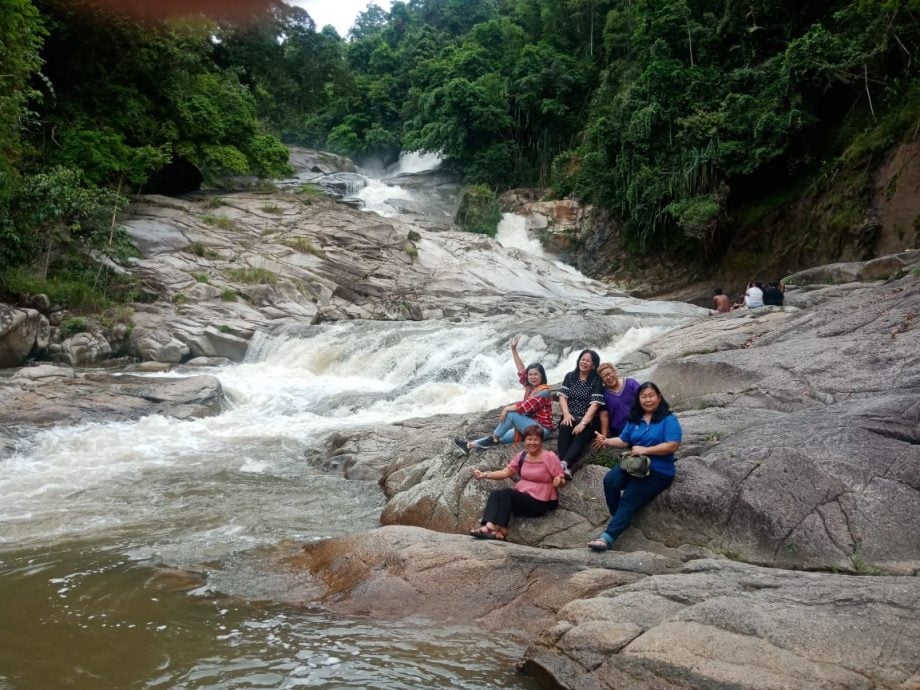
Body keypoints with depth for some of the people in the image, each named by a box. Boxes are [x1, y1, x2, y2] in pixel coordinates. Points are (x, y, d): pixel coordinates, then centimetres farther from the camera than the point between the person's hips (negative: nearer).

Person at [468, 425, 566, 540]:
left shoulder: (550, 457, -9)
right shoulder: (521, 456, 7)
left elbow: (562, 483, -6)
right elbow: (506, 472, 5)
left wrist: (559, 481, -30)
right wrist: (484, 475, -7)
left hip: (540, 503, -6)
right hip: (521, 496, 6)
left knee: (506, 492, -26)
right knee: (495, 493, -18)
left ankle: (501, 529, -25)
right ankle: (489, 526, -34)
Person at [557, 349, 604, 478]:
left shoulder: (596, 381, 0)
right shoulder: (570, 376, 12)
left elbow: (595, 404, -11)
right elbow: (562, 396, 3)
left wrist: (583, 423, -24)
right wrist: (566, 414, -16)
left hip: (588, 421, -2)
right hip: (571, 417, 3)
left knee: (580, 435, -34)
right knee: (565, 427, -32)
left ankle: (563, 464, -55)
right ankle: (569, 466, -43)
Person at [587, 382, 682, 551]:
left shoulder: (668, 420, -6)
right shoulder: (635, 419, 14)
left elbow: (672, 446, -16)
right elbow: (624, 441, 13)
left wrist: (645, 450, -19)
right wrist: (607, 441, -8)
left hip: (658, 471, -5)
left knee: (630, 498, -22)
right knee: (610, 480, -24)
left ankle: (607, 537, -28)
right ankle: (618, 517, -6)